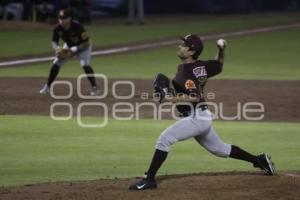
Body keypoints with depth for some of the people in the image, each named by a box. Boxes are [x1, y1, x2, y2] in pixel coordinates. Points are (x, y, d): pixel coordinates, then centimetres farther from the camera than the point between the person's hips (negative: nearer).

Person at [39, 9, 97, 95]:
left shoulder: (77, 27, -37)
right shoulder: (57, 28, -23)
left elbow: (86, 43, -33)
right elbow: (54, 42, -10)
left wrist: (73, 51, -41)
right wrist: (57, 48, -33)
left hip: (82, 46, -5)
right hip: (69, 46, 5)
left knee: (85, 64, -27)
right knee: (56, 63, -5)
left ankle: (94, 88, -16)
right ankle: (47, 87, 8)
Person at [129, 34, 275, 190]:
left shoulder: (186, 72, -20)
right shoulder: (201, 66, 6)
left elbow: (195, 97, -29)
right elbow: (219, 66, 24)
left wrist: (173, 99, -30)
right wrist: (221, 50, 11)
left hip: (195, 117, -10)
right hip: (202, 116, 10)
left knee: (164, 139, -14)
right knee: (219, 149, 24)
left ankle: (149, 179, -15)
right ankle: (259, 160, 31)